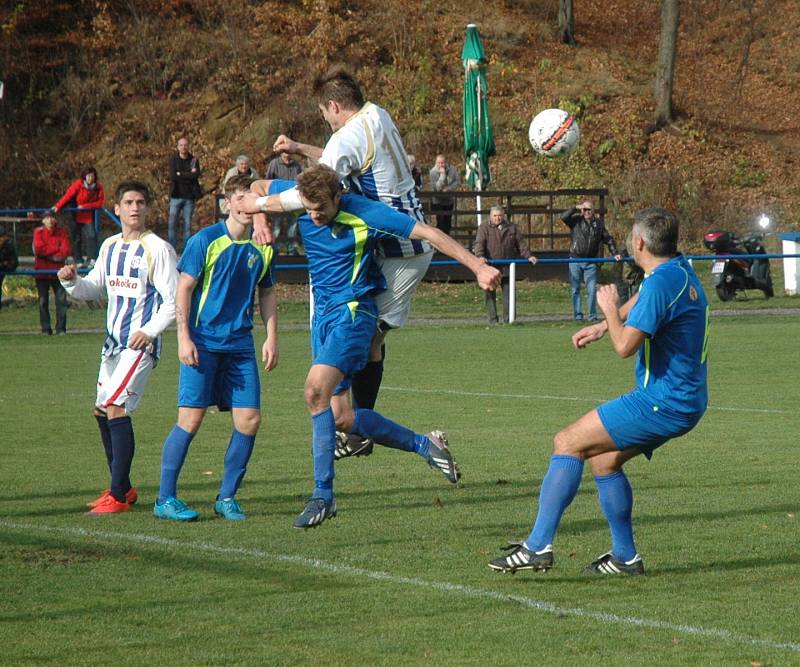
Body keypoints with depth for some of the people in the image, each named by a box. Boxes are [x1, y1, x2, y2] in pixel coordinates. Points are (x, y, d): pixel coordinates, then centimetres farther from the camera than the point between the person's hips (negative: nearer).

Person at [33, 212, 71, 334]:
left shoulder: (61, 232, 5)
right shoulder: (38, 232, 1)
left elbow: (67, 251, -6)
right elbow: (39, 248, -14)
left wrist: (48, 254, -10)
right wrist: (57, 249, -10)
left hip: (58, 272, 1)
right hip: (42, 271, -1)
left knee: (61, 300, -4)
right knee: (43, 301, 1)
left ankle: (61, 328, 1)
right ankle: (46, 329, 6)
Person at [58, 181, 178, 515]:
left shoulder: (158, 249, -9)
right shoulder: (110, 246, 13)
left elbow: (173, 300, -12)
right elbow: (94, 288, 20)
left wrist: (149, 331, -24)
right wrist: (72, 281, -1)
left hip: (141, 342, -8)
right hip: (113, 341, 8)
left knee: (116, 408, -18)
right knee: (102, 411, 11)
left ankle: (118, 496, -16)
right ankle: (123, 488, 25)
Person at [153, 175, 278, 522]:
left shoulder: (263, 247, 8)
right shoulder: (206, 240, -6)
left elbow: (267, 294, 20)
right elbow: (183, 288, -5)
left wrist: (272, 338, 11)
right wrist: (184, 337, -12)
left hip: (240, 346, 5)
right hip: (202, 343, -5)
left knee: (249, 420, -2)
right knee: (190, 419, -8)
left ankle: (227, 496, 12)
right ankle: (165, 499, 1)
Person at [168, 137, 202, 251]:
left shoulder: (194, 160, 6)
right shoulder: (173, 160, 5)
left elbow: (196, 175, -10)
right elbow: (172, 176, -10)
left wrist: (180, 174, -8)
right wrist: (188, 175, -9)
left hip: (189, 197, 1)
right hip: (176, 196, -1)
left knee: (188, 224, 2)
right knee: (172, 223, -6)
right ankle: (172, 249, -3)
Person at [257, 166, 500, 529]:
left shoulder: (364, 213, -17)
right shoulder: (301, 200, -2)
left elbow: (428, 233, -15)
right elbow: (260, 186, 18)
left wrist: (477, 266, -17)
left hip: (353, 311, -7)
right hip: (323, 313, 7)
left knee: (316, 389, -27)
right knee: (342, 418, 3)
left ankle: (323, 494, -24)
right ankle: (423, 444, 22)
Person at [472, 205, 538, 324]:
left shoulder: (512, 228, 14)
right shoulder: (484, 229, 4)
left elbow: (521, 243, 15)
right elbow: (479, 244, -10)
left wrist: (528, 256, 4)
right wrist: (480, 256, -28)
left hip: (507, 269, 2)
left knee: (509, 294, 3)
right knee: (490, 295, -2)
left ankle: (508, 319, 9)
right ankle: (493, 320, 2)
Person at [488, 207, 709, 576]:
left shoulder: (661, 282, -20)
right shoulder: (680, 270, 11)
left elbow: (626, 345, -23)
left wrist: (610, 310, -5)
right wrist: (605, 324, 32)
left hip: (662, 404, -10)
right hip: (684, 402, 10)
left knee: (568, 443, -6)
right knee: (604, 459, 20)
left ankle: (538, 546, -9)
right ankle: (625, 557, 22)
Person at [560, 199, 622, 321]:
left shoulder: (598, 224, 6)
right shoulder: (576, 221, 2)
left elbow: (608, 240, 9)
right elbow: (563, 217, -14)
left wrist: (615, 253, 1)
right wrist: (576, 208, -12)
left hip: (591, 263, 0)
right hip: (575, 260, 0)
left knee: (592, 289, -5)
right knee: (576, 289, 4)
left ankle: (592, 316, 1)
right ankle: (578, 315, 10)